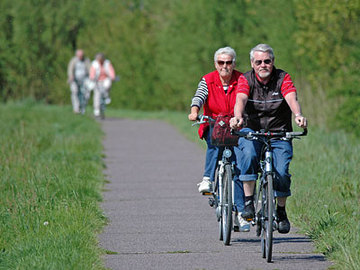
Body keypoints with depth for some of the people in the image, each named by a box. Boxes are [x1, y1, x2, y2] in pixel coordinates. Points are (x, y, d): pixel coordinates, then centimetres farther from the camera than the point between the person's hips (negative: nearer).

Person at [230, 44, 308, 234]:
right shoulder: (246, 80, -6)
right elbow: (240, 100, -25)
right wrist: (238, 117, -47)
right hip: (252, 130, -1)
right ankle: (248, 200, -23)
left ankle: (281, 211, 10)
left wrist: (298, 115, -45)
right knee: (248, 154, -33)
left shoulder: (282, 78, -5)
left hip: (279, 133, 1)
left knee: (281, 172, -15)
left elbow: (292, 99, -23)